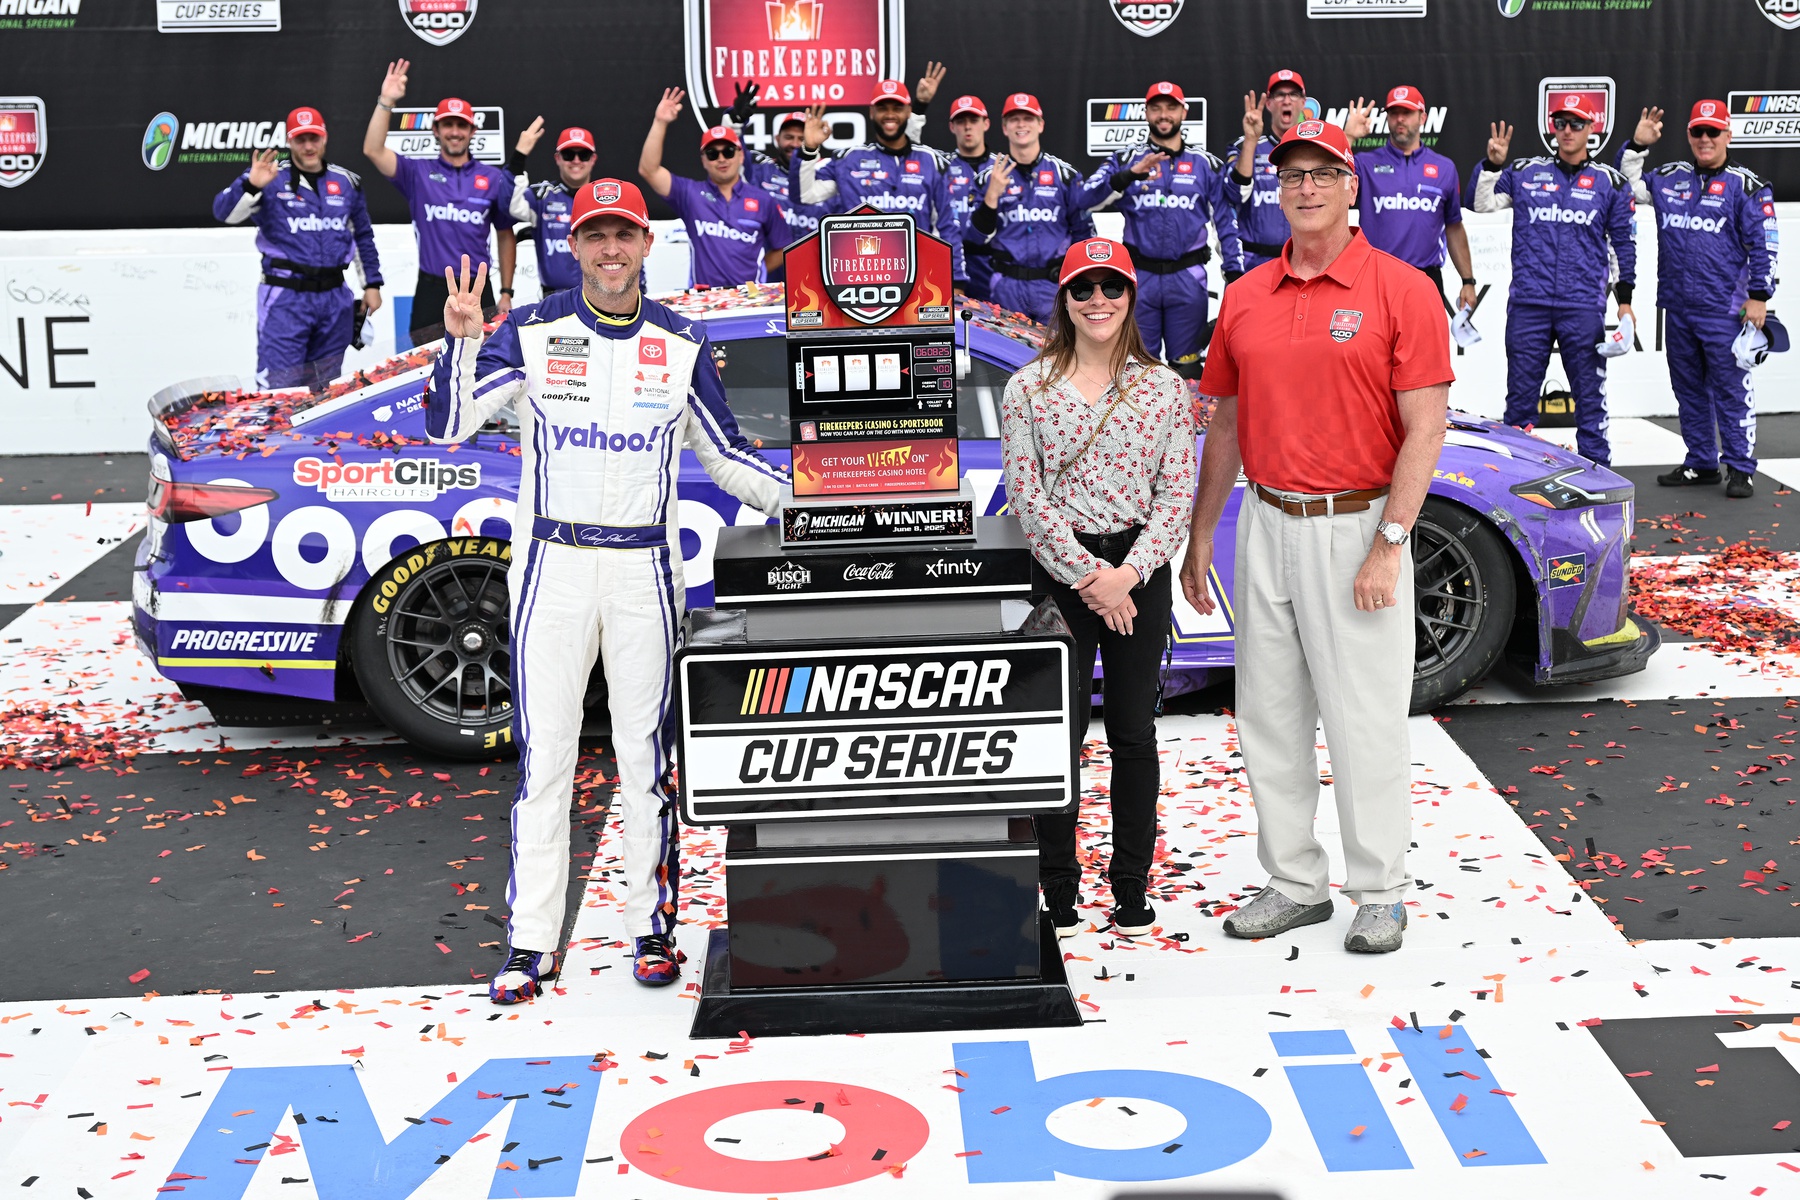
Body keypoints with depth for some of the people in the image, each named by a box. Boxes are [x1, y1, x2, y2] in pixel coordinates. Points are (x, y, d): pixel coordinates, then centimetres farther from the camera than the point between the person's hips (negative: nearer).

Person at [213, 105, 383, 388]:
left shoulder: (347, 182, 10)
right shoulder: (271, 179, -3)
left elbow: (363, 236, 20)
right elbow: (225, 212, -15)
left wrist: (372, 283, 18)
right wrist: (251, 185, -32)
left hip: (335, 301, 4)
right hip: (285, 300, -4)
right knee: (279, 386, -10)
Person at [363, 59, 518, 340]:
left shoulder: (494, 179, 7)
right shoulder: (418, 173, 5)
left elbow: (505, 236, 12)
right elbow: (373, 150, -9)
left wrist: (506, 293, 8)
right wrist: (386, 102, -17)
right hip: (431, 293, -1)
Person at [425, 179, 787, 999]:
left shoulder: (682, 344, 5)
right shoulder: (531, 332, 0)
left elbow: (723, 454, 10)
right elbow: (447, 426, -7)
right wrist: (461, 342, -22)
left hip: (644, 570, 1)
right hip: (552, 567, -1)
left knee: (646, 754, 7)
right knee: (543, 754, 2)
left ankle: (652, 926, 18)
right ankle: (531, 941, 8)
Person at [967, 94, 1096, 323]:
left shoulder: (1065, 174, 5)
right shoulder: (989, 174, 4)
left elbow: (1084, 233, 9)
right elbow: (978, 235, 0)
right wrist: (991, 196, -14)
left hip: (1054, 285, 0)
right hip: (1007, 286, 0)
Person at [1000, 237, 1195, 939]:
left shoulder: (1165, 388, 4)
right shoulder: (1028, 389, 1)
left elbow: (1176, 495, 0)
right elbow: (1026, 497, -4)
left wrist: (1128, 573, -13)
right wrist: (1087, 576, -12)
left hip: (1140, 572, 1)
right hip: (1059, 572, -1)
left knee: (1134, 734, 7)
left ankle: (1132, 888, 19)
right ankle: (1058, 890, 13)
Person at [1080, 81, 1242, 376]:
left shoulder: (1206, 164, 9)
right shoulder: (1127, 159, 7)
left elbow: (1226, 221, 9)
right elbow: (1088, 198, -8)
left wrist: (1234, 274, 1)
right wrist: (1130, 175, -24)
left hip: (1188, 279, 0)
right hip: (1140, 277, 0)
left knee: (1186, 368, 3)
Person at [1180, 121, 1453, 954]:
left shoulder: (1401, 291, -6)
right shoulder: (1244, 299, 9)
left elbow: (1424, 429, -10)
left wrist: (1388, 546, -16)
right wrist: (1199, 536, 14)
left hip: (1357, 528, -5)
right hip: (1266, 527, 5)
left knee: (1365, 720, 0)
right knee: (1269, 718, 11)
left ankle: (1380, 891, 14)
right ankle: (1295, 883, 23)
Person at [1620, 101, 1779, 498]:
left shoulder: (1747, 186, -2)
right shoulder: (1671, 177, 12)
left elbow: (1763, 245, -4)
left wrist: (1758, 296, -9)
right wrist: (1637, 146, 8)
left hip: (1724, 311, -5)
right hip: (1677, 308, 6)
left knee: (1731, 390, -4)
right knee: (1689, 389, 12)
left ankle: (1741, 468, 1)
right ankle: (1700, 463, 22)